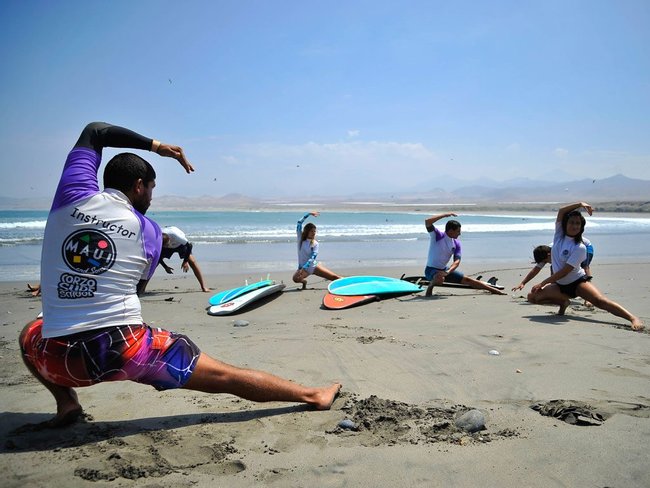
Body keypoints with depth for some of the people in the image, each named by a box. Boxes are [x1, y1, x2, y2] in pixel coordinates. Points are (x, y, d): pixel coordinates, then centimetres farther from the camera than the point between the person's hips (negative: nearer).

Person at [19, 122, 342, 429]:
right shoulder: (149, 230, 3)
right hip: (127, 350, -2)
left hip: (60, 359, 2)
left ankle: (66, 403, 21)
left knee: (30, 334, 38)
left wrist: (155, 146, 18)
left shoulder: (72, 197, 3)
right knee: (224, 376, 8)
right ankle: (312, 395, 15)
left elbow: (94, 132, 18)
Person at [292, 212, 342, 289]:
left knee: (334, 277, -8)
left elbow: (313, 257, -17)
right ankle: (304, 281, 3)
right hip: (302, 267, 0)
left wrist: (304, 268, -31)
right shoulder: (301, 238, -3)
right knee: (296, 279, -31)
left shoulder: (315, 243, -6)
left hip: (314, 266, 0)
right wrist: (309, 214, -12)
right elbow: (299, 223, -11)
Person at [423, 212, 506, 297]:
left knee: (467, 280, 9)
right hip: (431, 270, -6)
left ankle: (494, 290, 22)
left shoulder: (456, 243, 0)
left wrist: (448, 272, -27)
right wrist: (446, 215, -27)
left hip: (444, 269, 6)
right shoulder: (437, 235, -16)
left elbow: (457, 261, -7)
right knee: (440, 279, -42)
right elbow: (427, 222, -32)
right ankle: (430, 287, -9)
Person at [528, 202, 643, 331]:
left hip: (578, 281, -5)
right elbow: (561, 211, -10)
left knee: (600, 301, -28)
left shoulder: (580, 247, -18)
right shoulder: (559, 235, -2)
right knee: (532, 297, -8)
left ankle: (633, 318, -31)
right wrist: (580, 204, -17)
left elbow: (564, 271, -22)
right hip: (560, 285, 6)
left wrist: (543, 283, -21)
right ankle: (564, 302, 13)